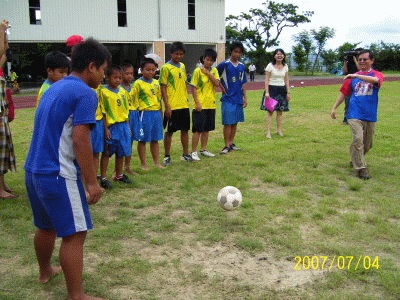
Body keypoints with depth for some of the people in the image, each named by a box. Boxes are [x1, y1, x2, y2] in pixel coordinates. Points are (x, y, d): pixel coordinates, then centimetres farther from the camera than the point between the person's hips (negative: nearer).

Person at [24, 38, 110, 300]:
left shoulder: (55, 88, 15)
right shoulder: (85, 93, -13)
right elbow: (80, 140, -20)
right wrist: (92, 182, -17)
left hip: (34, 170, 9)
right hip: (58, 175, -9)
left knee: (46, 226, 26)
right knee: (74, 234, -3)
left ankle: (45, 271, 45)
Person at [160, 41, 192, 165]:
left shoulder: (182, 66, 11)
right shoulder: (166, 68, -9)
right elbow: (163, 88, -10)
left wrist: (186, 98, 14)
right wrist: (167, 106, -15)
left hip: (184, 105, 6)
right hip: (172, 106, -6)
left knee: (185, 129, 12)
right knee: (169, 131, 3)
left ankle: (185, 154, 24)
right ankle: (167, 156, 14)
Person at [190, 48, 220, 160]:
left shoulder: (214, 70, 8)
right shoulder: (198, 71, -7)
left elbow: (217, 84, -6)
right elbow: (193, 88, -9)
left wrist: (208, 73, -14)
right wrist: (197, 103, -15)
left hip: (211, 105, 5)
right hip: (200, 106, -5)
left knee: (206, 129, 13)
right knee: (197, 130, -4)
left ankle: (203, 149, 24)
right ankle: (194, 152, 3)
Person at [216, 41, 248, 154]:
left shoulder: (242, 66, 9)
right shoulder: (224, 64, -8)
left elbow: (243, 83, 14)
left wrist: (245, 98, 11)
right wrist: (222, 88, -6)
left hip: (238, 99, 6)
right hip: (228, 99, -5)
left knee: (235, 122, 10)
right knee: (228, 123, -4)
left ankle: (231, 143, 20)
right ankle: (227, 146, 3)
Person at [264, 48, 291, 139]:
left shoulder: (285, 66, 8)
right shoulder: (270, 66, -5)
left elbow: (286, 80, 11)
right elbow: (266, 80, -7)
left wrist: (288, 92, 7)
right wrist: (267, 92, -15)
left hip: (282, 90, 4)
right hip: (272, 89, -4)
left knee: (280, 111, 8)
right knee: (270, 110, -5)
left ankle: (279, 129, 19)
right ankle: (268, 131, -3)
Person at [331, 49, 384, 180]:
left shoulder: (377, 74, 1)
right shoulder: (352, 77, 9)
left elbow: (375, 80, -24)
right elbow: (343, 93, 14)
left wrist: (355, 76, -23)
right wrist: (334, 107, 8)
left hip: (370, 115, 1)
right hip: (355, 114, -1)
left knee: (367, 144, 11)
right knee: (358, 139, -17)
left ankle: (355, 160, 36)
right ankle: (361, 168, -10)